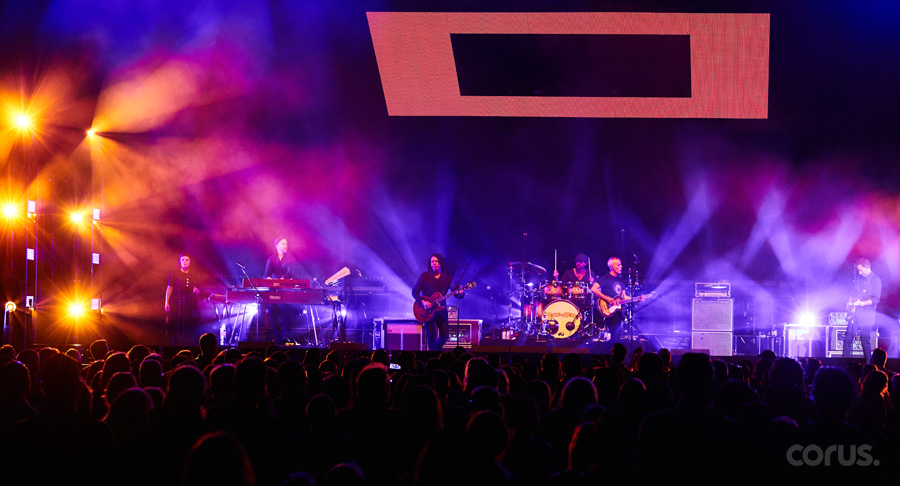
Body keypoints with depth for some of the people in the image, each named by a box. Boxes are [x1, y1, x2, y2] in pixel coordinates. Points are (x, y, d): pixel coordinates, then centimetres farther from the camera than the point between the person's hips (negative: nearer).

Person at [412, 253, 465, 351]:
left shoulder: (448, 277, 5)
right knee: (431, 336, -6)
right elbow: (415, 292, -2)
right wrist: (422, 302, -18)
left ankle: (437, 349, 28)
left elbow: (455, 292, -1)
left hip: (441, 309, 2)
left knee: (445, 335, -1)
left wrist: (459, 294, -25)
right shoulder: (425, 276, 0)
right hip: (427, 310, -2)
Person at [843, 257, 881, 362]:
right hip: (855, 312, 5)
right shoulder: (858, 278, 13)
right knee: (848, 338, 1)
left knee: (865, 340, -5)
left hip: (867, 314, -5)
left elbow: (876, 299, -11)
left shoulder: (875, 280, -5)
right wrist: (850, 302, 2)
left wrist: (862, 303, -20)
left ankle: (868, 363, 6)